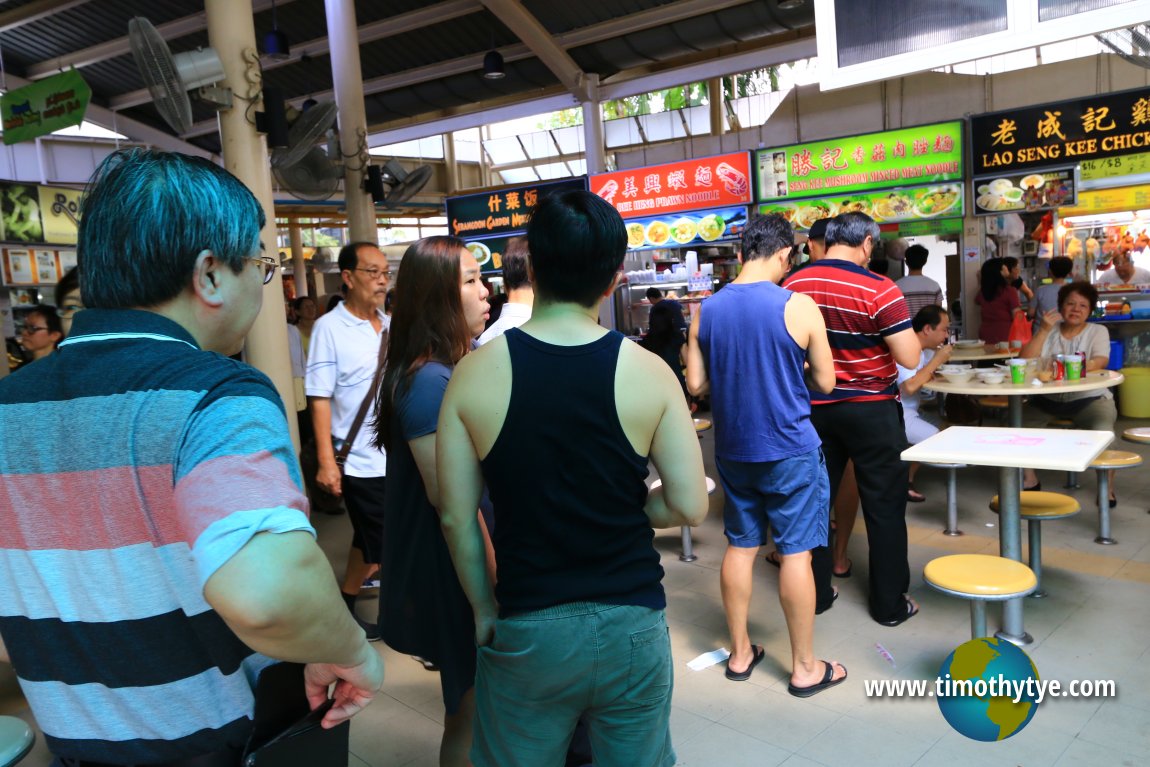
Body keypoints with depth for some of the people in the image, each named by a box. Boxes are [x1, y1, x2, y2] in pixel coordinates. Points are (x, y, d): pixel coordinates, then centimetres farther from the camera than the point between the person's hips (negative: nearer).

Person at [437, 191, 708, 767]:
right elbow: (689, 506, -9)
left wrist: (484, 610, 7)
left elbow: (457, 517, -6)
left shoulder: (475, 372, -10)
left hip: (526, 628, 0)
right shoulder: (647, 372, -11)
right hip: (633, 622, 1)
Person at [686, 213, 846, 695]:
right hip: (789, 449, -4)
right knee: (795, 552, 5)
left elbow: (697, 384, 2)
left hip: (732, 449, 4)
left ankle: (740, 654, 27)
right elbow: (825, 383, -6)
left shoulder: (707, 310, -1)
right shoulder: (799, 307, -13)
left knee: (740, 546, 15)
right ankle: (805, 668, 18)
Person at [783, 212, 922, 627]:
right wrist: (906, 330, 2)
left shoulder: (792, 285, -1)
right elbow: (909, 358, -17)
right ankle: (890, 603, 18)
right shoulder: (879, 289, -16)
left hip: (812, 407, 4)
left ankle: (814, 593, 23)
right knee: (884, 506, 8)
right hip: (870, 409, -4)